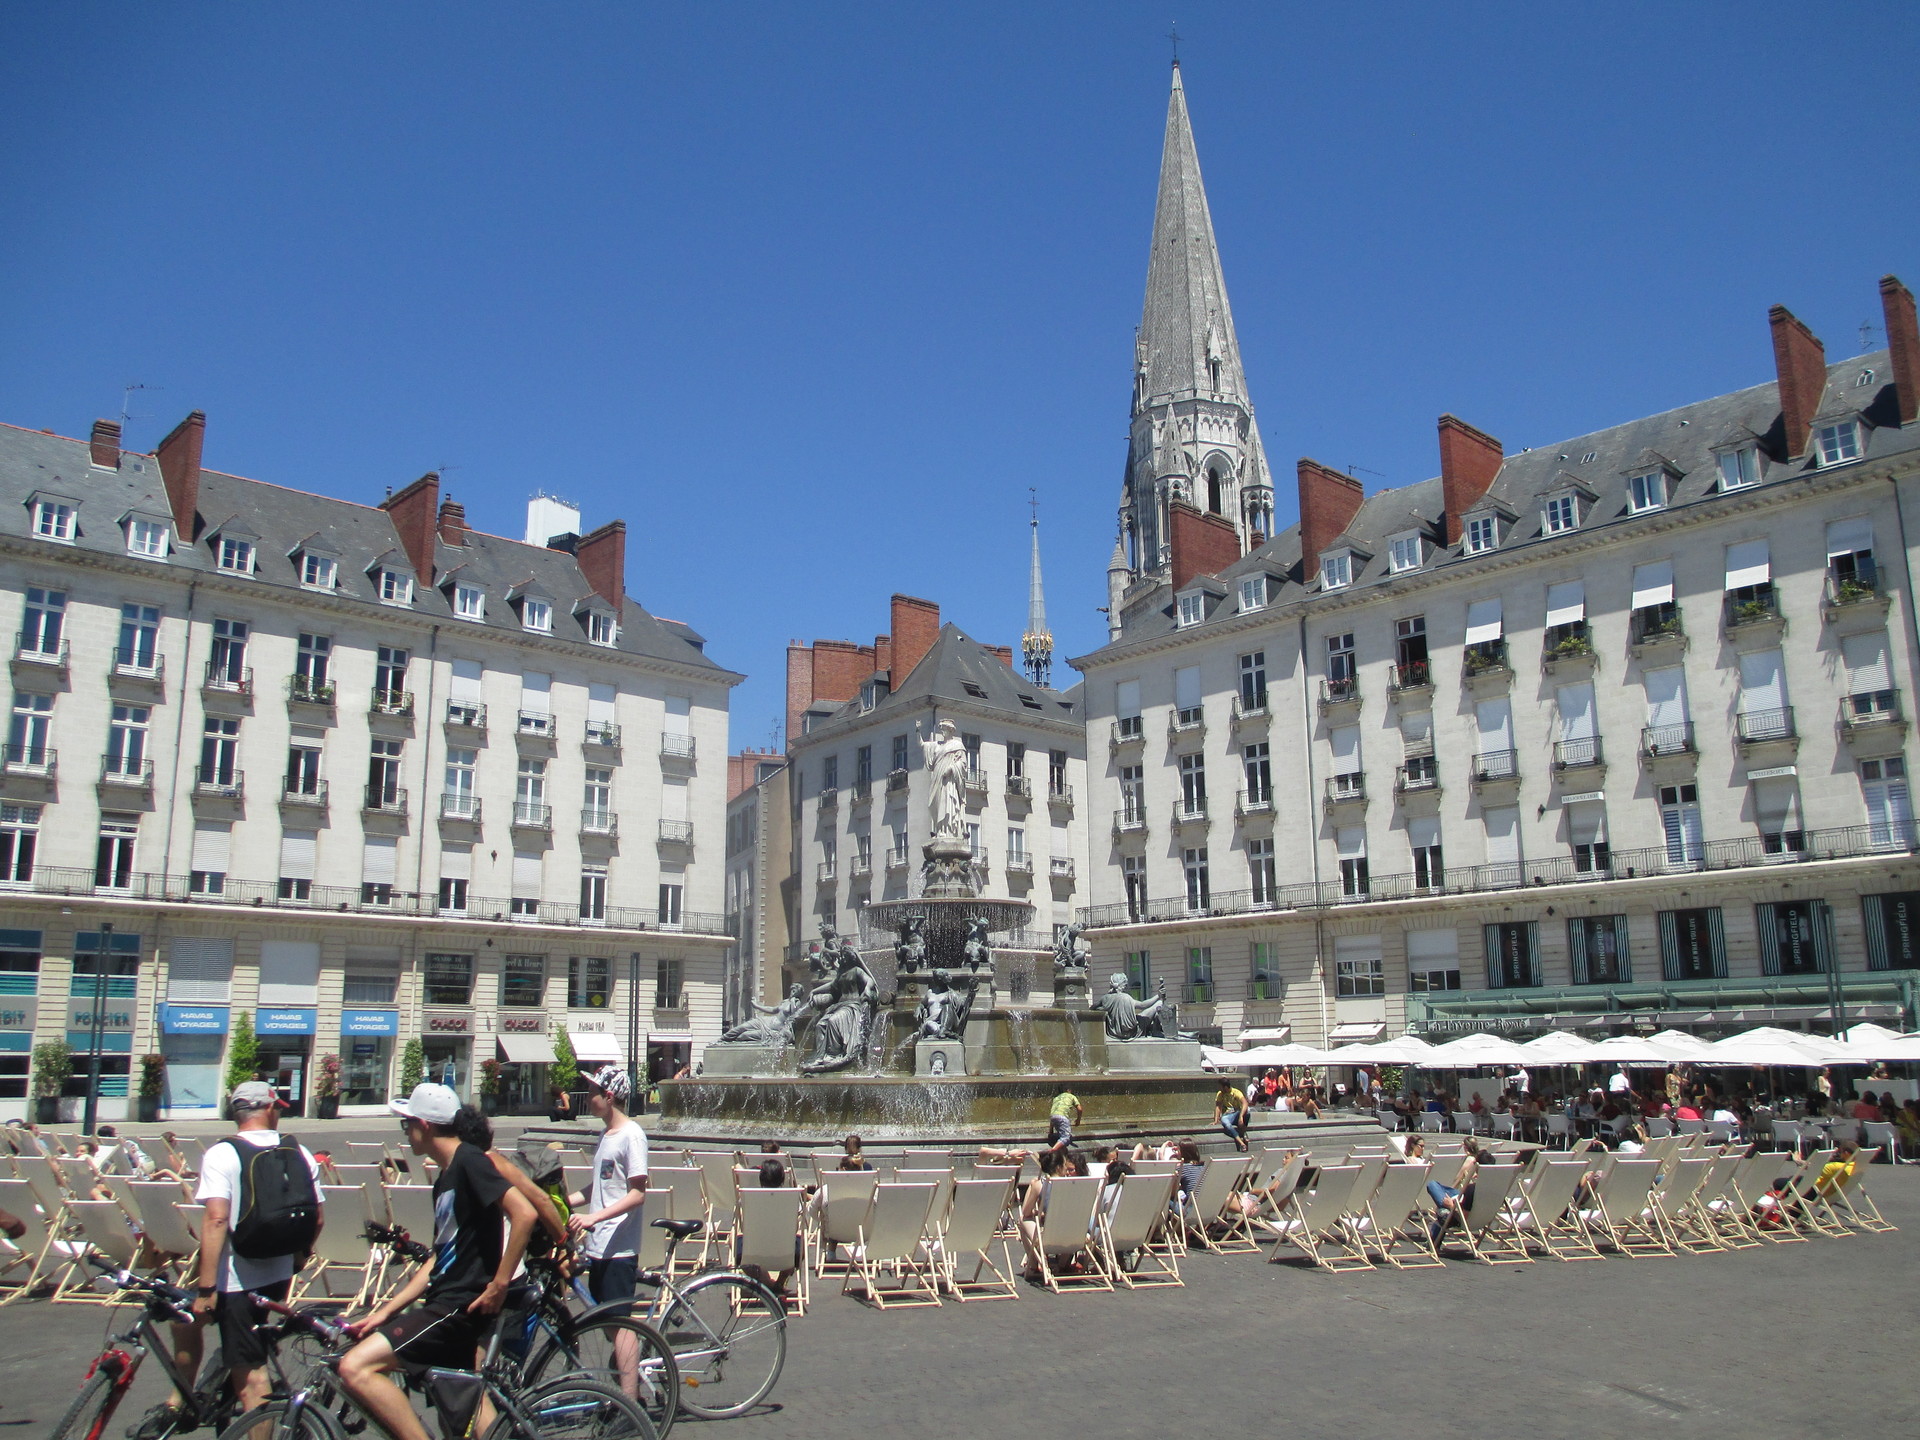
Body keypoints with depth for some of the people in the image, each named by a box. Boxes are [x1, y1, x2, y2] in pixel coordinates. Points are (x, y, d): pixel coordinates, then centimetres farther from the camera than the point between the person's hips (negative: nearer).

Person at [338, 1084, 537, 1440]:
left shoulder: (470, 1162, -13)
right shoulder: (446, 1178, 16)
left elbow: (524, 1213, -25)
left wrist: (499, 1285, -21)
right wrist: (384, 1312, 14)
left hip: (461, 1304, -10)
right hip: (445, 1301, 10)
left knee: (355, 1367, -19)